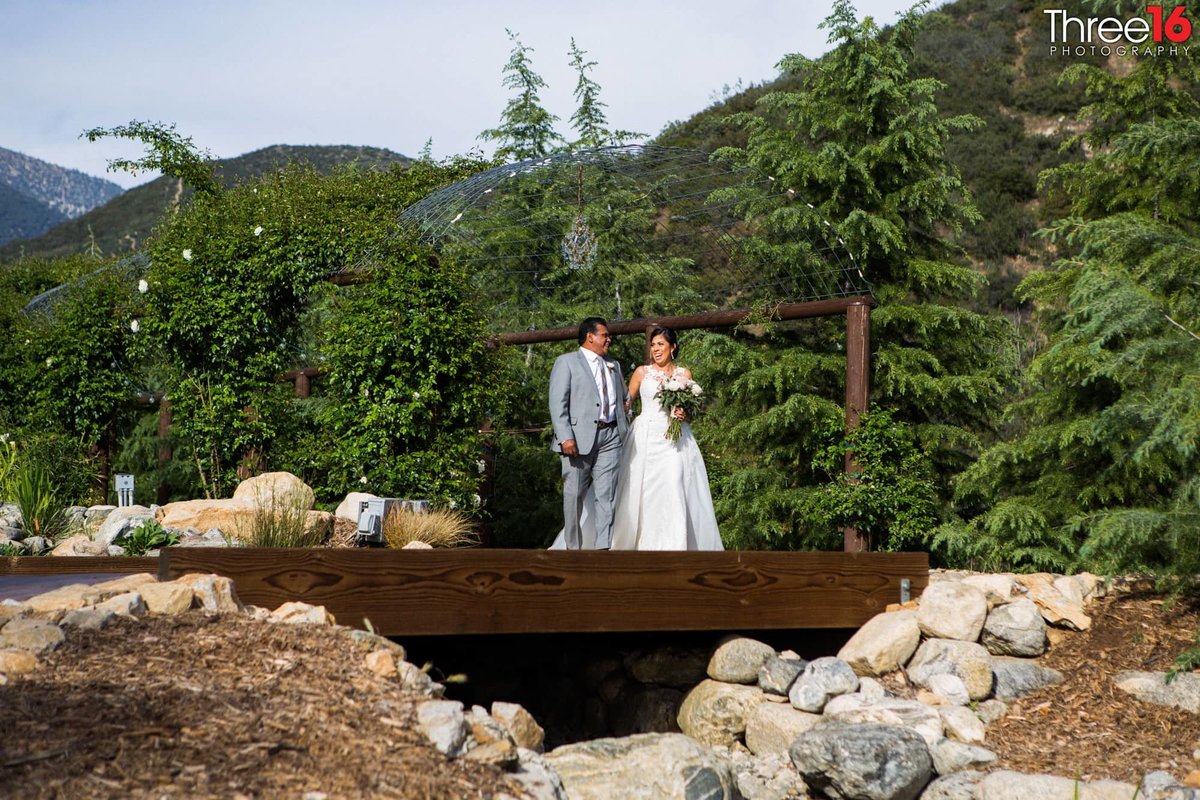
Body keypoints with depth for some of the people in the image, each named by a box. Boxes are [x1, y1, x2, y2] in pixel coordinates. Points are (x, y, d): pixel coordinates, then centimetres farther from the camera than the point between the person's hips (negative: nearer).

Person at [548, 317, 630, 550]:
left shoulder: (614, 366, 21)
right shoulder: (566, 362, 2)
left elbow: (624, 397, 33)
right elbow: (558, 403, -6)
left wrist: (625, 430, 17)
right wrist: (565, 437, -18)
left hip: (611, 436, 5)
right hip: (579, 438, -5)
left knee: (606, 495, -2)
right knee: (574, 494, 0)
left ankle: (602, 547, -3)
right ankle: (573, 547, 11)